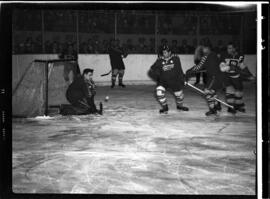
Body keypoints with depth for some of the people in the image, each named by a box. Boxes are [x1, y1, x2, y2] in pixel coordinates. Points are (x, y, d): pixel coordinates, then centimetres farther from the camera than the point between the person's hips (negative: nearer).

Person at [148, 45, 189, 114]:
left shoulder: (175, 58, -8)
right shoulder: (160, 60, -11)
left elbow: (179, 70, 1)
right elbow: (151, 71, -8)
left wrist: (182, 80, 2)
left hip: (174, 81, 1)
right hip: (163, 81, -1)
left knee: (179, 93, 9)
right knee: (159, 92, -22)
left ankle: (180, 106, 44)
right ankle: (164, 107, 3)